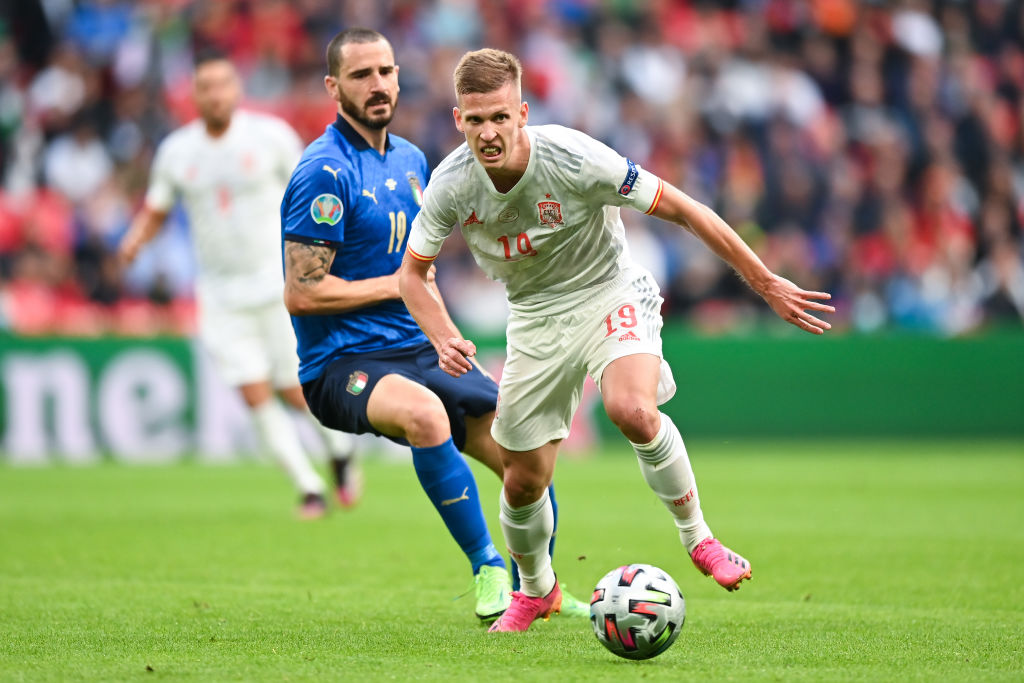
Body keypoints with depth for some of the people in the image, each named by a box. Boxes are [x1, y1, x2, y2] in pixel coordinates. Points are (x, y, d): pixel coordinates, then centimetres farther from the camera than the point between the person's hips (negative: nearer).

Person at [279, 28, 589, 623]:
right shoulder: (325, 171, -13)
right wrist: (396, 285, -10)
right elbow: (302, 293, -18)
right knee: (423, 412, -39)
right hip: (344, 365, -8)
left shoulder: (411, 160, 13)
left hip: (420, 351, 8)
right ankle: (488, 569, -28)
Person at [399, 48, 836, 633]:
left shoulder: (572, 158, -28)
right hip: (535, 317, 3)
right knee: (524, 480, 4)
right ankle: (536, 590, 36)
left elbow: (682, 209, -19)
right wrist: (444, 337, -20)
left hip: (609, 295, -3)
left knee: (632, 410, -33)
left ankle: (698, 537, -9)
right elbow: (414, 270, 0)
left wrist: (767, 284, -15)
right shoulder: (450, 185, -18)